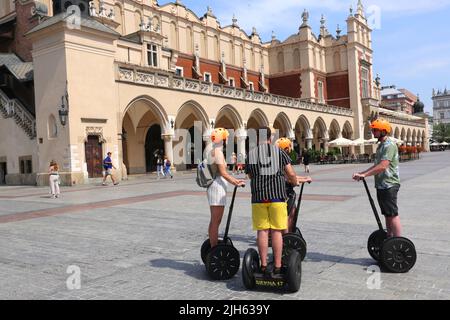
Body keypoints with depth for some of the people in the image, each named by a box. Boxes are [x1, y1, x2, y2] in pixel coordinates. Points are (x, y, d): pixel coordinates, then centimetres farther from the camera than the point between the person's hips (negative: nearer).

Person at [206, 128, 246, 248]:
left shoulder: (212, 152, 16)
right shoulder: (218, 152, -13)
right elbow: (223, 173, -16)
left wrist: (235, 180, 19)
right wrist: (235, 183, -8)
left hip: (213, 187, 10)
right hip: (218, 187, -10)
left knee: (214, 221, 15)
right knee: (216, 221, -6)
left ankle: (213, 247, 22)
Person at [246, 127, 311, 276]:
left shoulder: (251, 154, 10)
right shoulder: (279, 152, 6)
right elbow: (291, 174, 4)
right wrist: (295, 182, 27)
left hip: (258, 196, 1)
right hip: (277, 196, -1)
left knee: (262, 230, 5)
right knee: (276, 231, 3)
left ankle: (263, 265, 7)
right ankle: (277, 266, 5)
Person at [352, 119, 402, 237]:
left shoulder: (389, 145, -14)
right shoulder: (381, 145, 17)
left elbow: (383, 166, -25)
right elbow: (377, 165, 22)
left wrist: (365, 175, -23)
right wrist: (361, 173, 13)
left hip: (389, 185, -10)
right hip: (381, 185, 10)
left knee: (393, 214, -7)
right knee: (387, 214, 14)